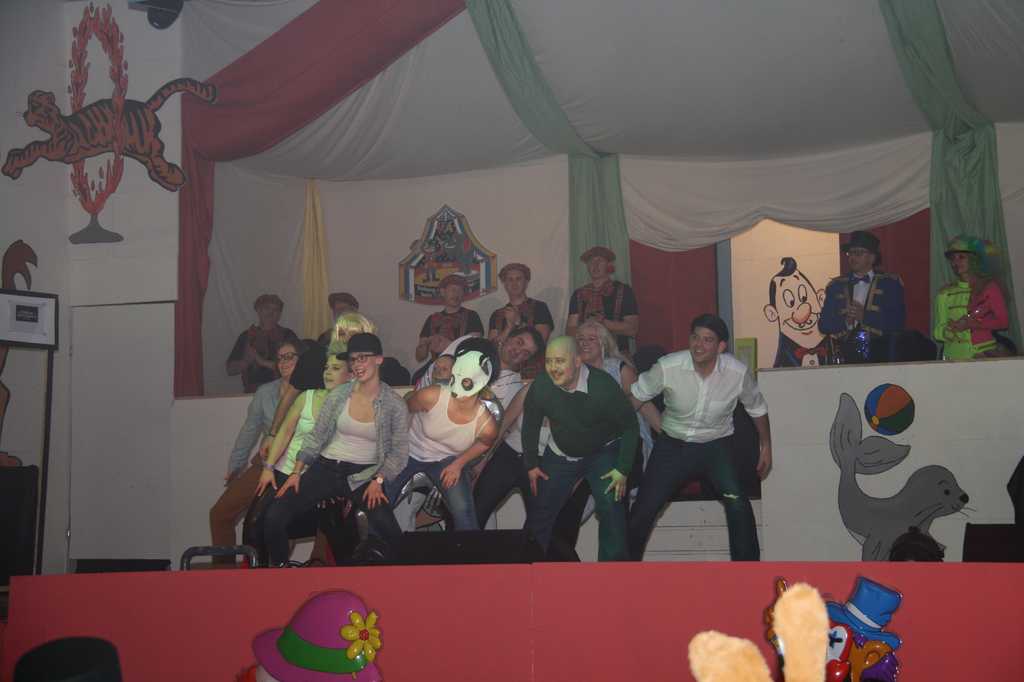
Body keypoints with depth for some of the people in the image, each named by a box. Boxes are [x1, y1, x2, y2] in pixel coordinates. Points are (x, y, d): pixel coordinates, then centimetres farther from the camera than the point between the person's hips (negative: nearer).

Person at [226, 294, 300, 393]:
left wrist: (264, 362, -8)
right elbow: (230, 370, 14)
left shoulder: (287, 335, 8)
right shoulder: (246, 336, 14)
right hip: (252, 393, 1)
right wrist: (246, 361, -5)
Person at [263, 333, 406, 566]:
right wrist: (297, 472, -2)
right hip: (327, 469, 2)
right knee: (274, 517, -15)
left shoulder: (395, 405, -2)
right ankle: (279, 568, 11)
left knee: (388, 532, -28)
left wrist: (378, 481, -14)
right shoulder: (337, 395, 3)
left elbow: (399, 452, -1)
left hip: (365, 475, -2)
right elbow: (316, 436, 6)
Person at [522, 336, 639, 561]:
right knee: (541, 514, 6)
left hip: (602, 452, -3)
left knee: (611, 508, -21)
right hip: (560, 454, 3)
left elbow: (629, 426, -15)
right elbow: (530, 423, 0)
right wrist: (531, 464, 3)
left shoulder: (603, 385, -29)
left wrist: (623, 469, -16)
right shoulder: (541, 386, -20)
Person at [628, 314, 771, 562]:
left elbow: (757, 409, 5)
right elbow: (637, 396, -2)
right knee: (643, 510, -4)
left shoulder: (738, 373, -16)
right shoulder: (667, 367, -19)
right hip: (673, 445, 0)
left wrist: (766, 446, 12)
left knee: (737, 501, -23)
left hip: (716, 445, 0)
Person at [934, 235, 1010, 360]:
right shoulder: (945, 293, 10)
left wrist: (971, 323, -11)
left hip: (985, 355, -1)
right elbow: (937, 332, 7)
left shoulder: (989, 286, 7)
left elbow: (1003, 321, 0)